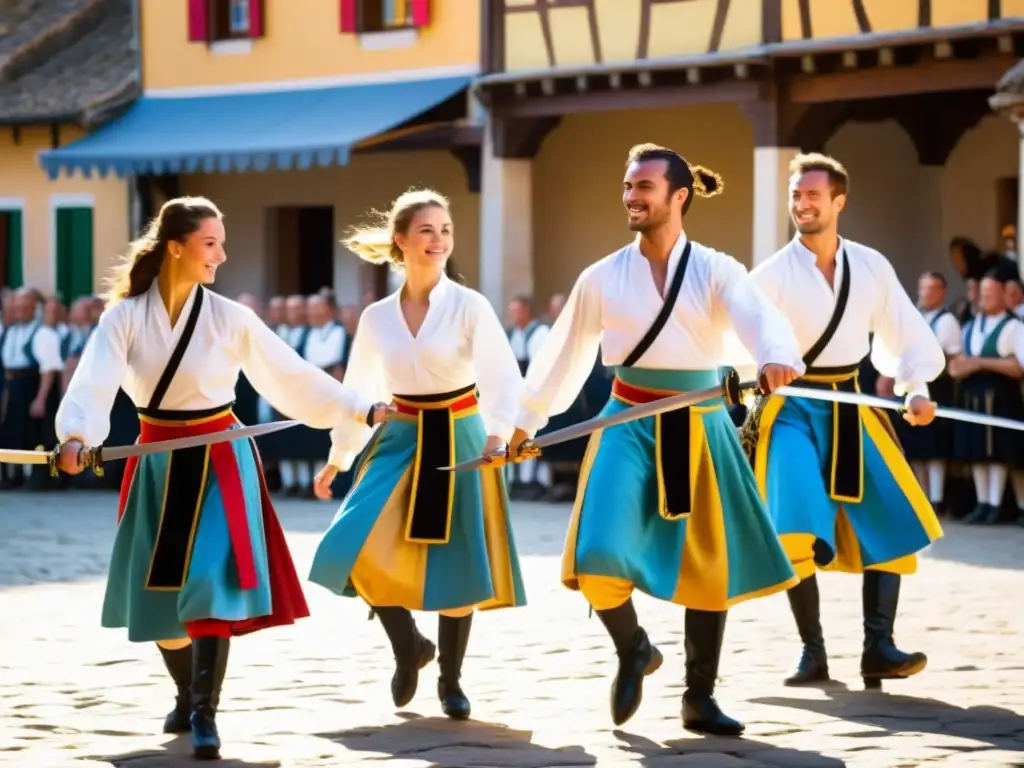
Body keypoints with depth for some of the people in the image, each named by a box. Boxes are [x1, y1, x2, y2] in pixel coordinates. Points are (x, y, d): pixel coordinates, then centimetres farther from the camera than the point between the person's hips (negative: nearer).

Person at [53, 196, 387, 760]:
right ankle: (187, 694, 34)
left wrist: (362, 411, -1)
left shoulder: (229, 319, -6)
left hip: (219, 463, -2)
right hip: (158, 466, 2)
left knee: (210, 583, -14)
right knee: (159, 592, 9)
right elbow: (93, 384, -19)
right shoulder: (125, 317, -7)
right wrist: (76, 435, -39)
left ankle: (204, 714, -8)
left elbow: (293, 376, 1)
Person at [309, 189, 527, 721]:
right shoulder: (376, 317, 3)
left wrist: (499, 431, -36)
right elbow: (356, 391, 14)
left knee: (455, 562, 2)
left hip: (458, 440, -2)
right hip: (400, 439, 2)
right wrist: (338, 458, 19)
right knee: (359, 548, -13)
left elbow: (504, 376, -18)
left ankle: (450, 679, 21)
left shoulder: (469, 306, -8)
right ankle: (408, 646, 12)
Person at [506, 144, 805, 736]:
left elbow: (760, 316, -23)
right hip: (631, 423, 0)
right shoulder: (602, 278, 3)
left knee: (710, 567, 6)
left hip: (699, 427, 0)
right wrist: (526, 421, 23)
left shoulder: (715, 270, -3)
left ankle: (700, 698, 21)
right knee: (599, 558, -16)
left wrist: (778, 358, -45)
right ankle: (634, 651, 15)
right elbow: (566, 354, 15)